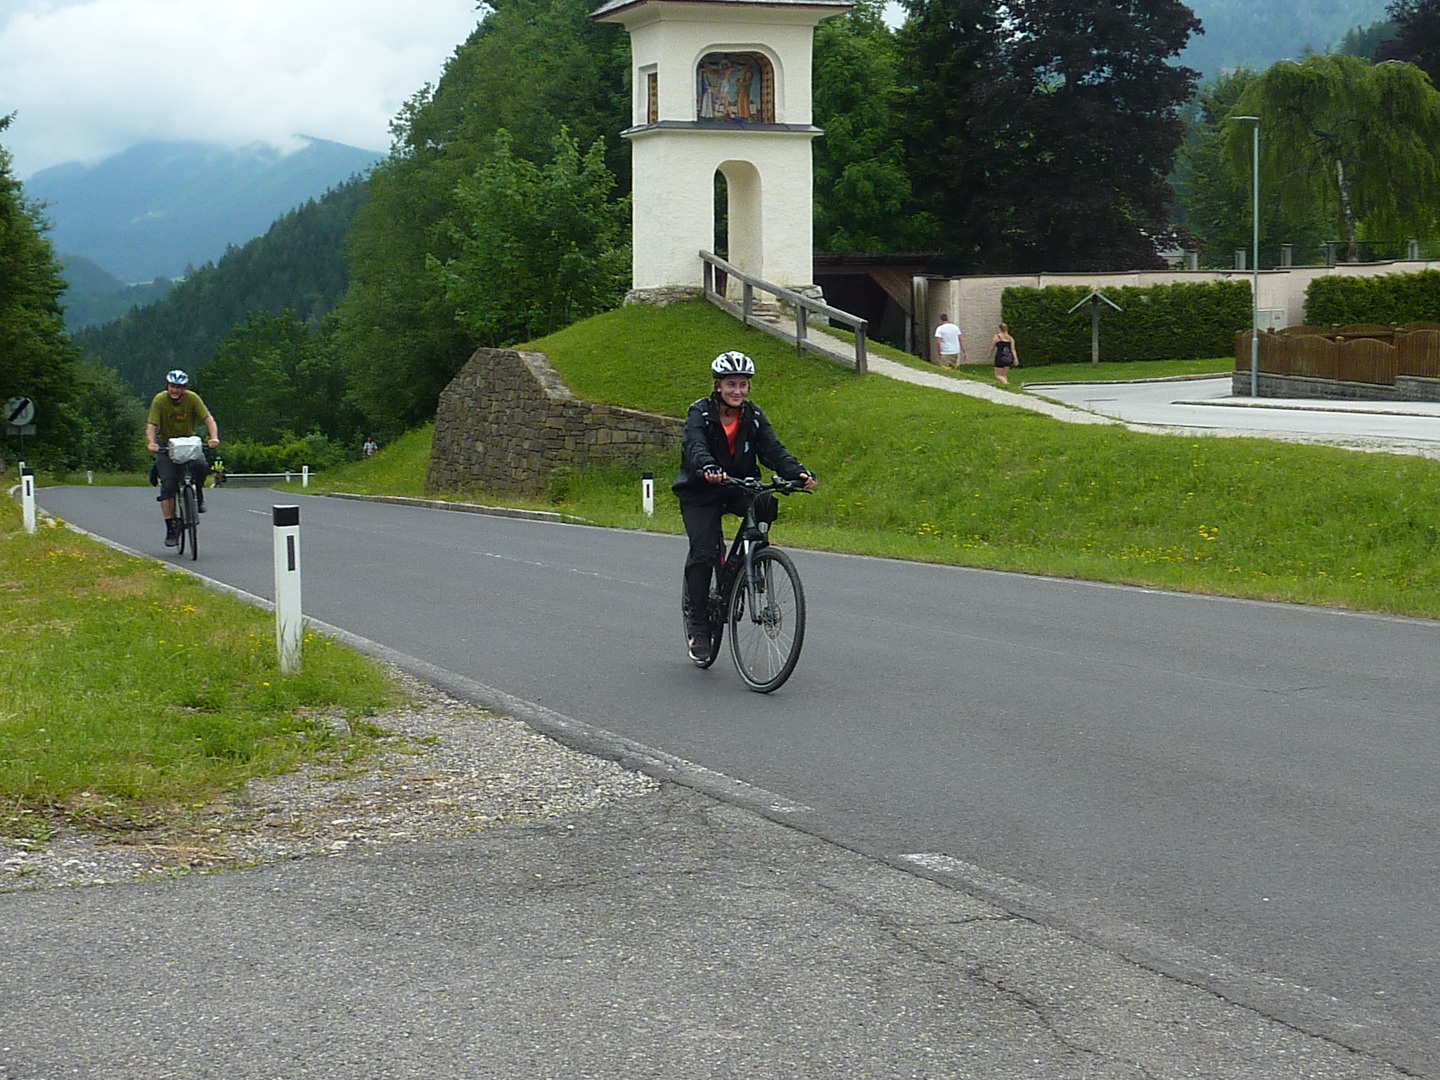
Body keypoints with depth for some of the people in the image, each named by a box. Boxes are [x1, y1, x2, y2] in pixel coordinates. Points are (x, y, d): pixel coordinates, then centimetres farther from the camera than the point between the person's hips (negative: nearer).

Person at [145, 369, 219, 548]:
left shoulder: (192, 398, -14)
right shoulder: (160, 400, -16)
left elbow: (208, 419, -20)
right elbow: (151, 425, -21)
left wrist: (214, 438, -38)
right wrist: (151, 443, -41)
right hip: (166, 444, 0)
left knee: (200, 465, -31)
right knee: (168, 485, -14)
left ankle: (199, 496, -1)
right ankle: (171, 529, -7)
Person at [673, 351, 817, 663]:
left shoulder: (754, 416, 1)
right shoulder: (700, 413, -10)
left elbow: (773, 449, -10)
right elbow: (694, 447, -28)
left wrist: (799, 472, -29)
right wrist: (709, 469, -51)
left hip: (739, 489, 3)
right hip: (700, 493, -3)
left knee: (766, 503, -28)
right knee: (703, 552, -19)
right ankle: (697, 624, -6)